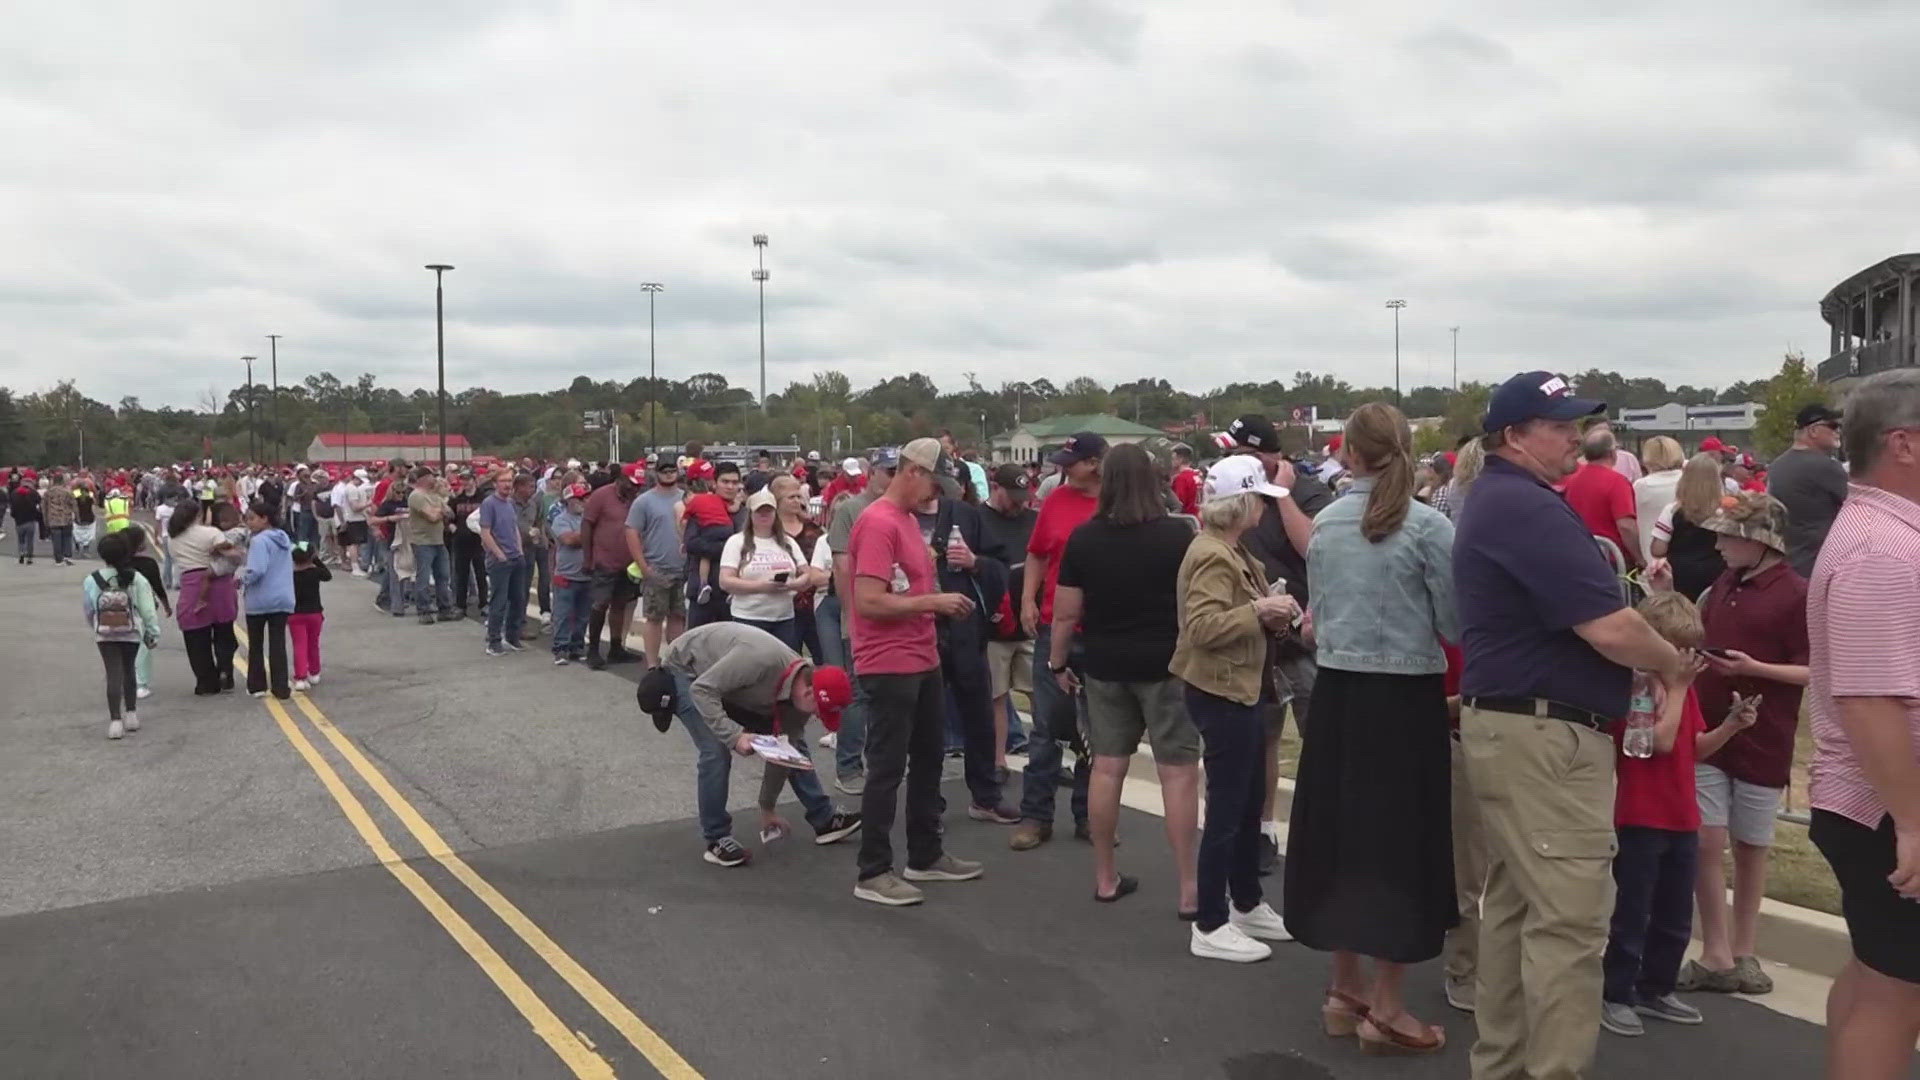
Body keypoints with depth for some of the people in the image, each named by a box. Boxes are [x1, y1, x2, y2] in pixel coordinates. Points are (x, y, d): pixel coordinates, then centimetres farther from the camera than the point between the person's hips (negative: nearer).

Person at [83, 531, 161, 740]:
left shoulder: (92, 581, -6)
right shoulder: (136, 579, -7)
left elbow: (88, 610, 4)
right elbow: (148, 609, -6)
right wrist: (153, 632, 2)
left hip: (105, 634, -1)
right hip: (132, 633, 1)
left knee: (113, 673, -2)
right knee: (128, 670, 19)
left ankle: (115, 720, -10)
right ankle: (131, 714, 25)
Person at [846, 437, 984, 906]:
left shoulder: (909, 520, 13)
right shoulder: (878, 523, -18)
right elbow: (869, 602, -24)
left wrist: (942, 604, 7)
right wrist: (934, 601, -19)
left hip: (923, 662, 10)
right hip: (889, 667, -10)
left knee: (928, 760, 17)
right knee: (887, 767, -1)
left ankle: (926, 856, 30)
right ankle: (873, 873, 10)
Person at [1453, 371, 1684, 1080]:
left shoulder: (1495, 501, 16)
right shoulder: (1529, 508, -18)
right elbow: (1609, 628, -22)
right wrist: (1672, 661, -2)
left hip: (1508, 723, 11)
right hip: (1545, 734, -11)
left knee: (1515, 902, 16)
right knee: (1570, 916, -7)